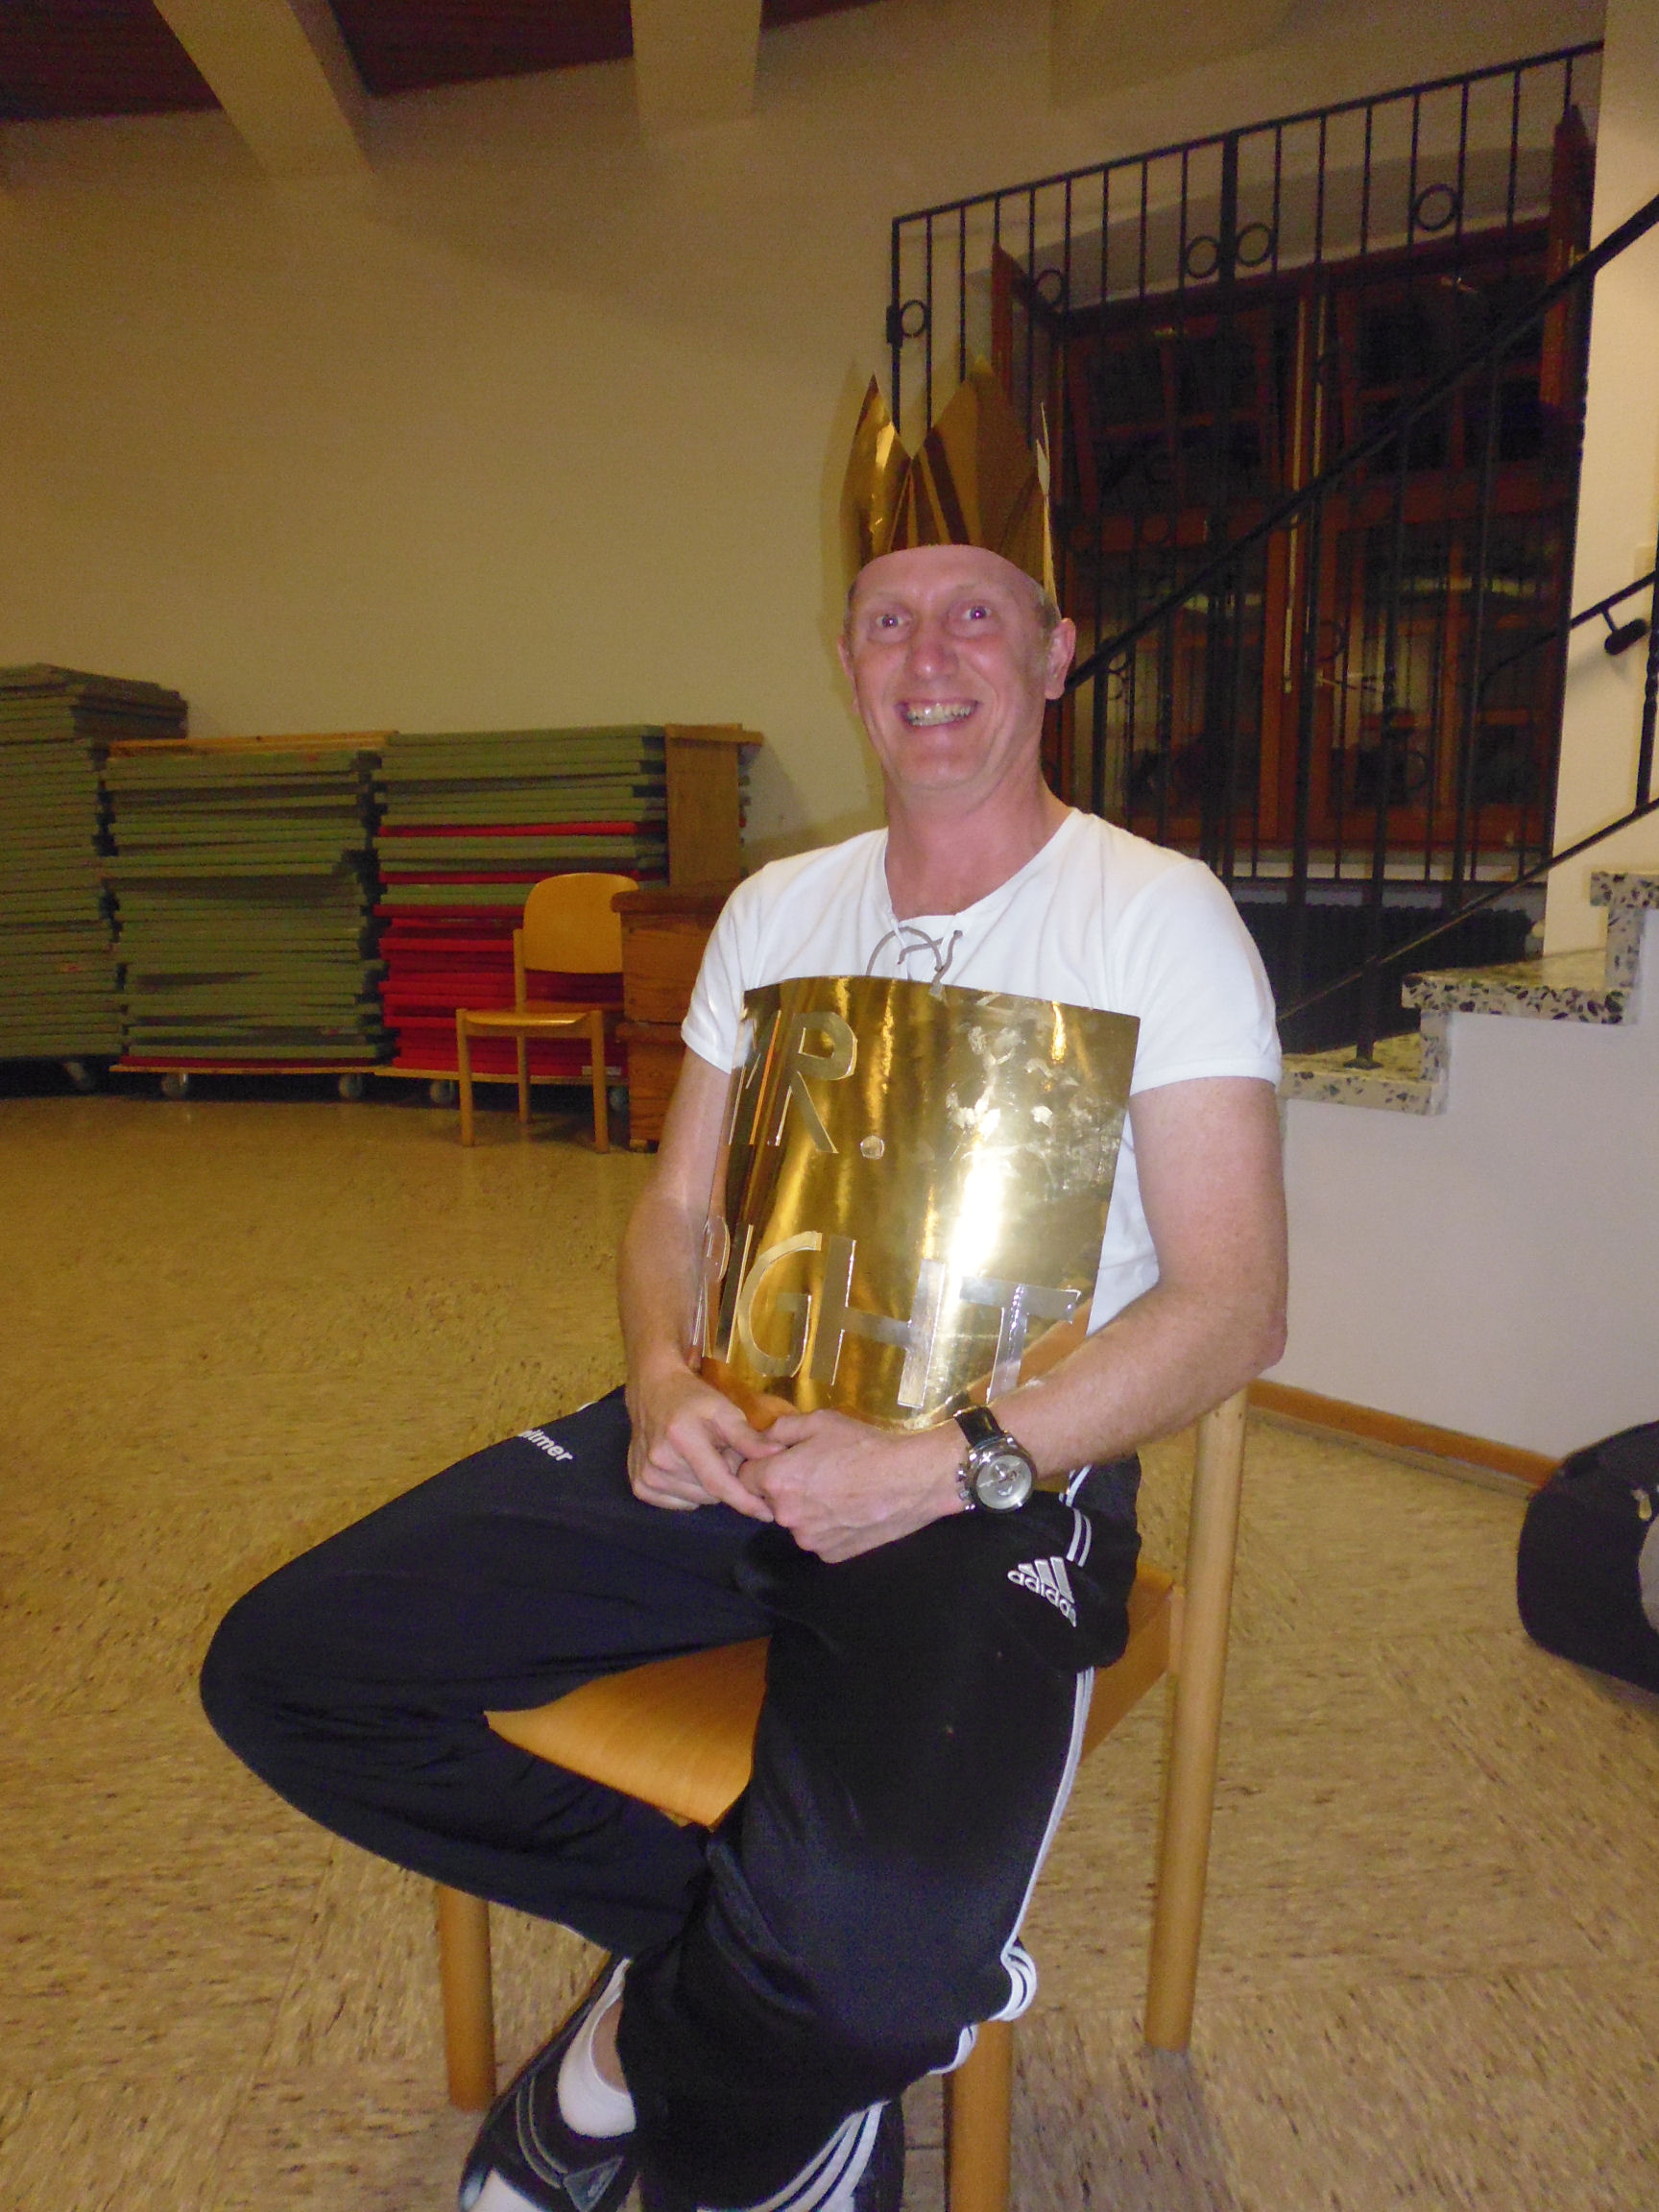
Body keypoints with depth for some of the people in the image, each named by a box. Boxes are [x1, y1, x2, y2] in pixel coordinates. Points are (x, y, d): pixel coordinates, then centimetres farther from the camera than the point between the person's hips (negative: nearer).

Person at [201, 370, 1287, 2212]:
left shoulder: (1156, 916, -5)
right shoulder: (778, 909, 12)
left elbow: (1234, 1306, -10)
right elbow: (678, 1205, 14)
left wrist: (944, 1467, -21)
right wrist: (664, 1382, -8)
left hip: (1002, 1477, -5)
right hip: (739, 1432, 6)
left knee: (865, 1946, -32)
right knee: (282, 1670, -5)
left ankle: (654, 2059, 7)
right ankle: (752, 1969, 3)